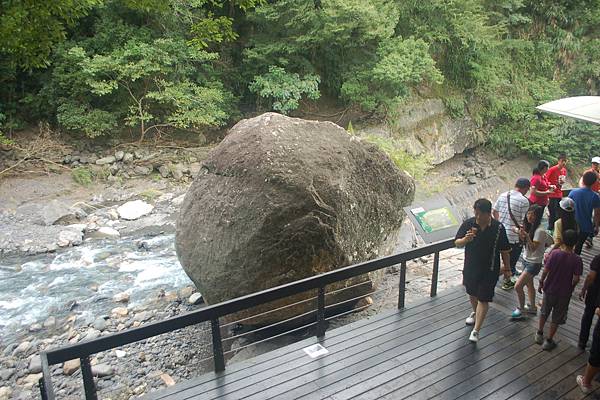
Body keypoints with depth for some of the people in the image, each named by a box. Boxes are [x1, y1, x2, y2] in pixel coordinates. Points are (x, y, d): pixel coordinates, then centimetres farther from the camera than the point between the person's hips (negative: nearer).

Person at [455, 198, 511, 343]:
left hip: (489, 270, -3)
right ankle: (475, 313, 53)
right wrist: (466, 239, -28)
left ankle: (476, 331, 4)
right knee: (472, 293, 23)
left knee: (483, 299, -2)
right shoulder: (468, 224, -11)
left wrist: (507, 267, 2)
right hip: (470, 267, 3)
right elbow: (457, 243, -7)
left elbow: (505, 250, -3)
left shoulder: (498, 228, -13)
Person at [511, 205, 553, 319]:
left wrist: (527, 236, -38)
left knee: (518, 286, -10)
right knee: (529, 284, 21)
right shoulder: (529, 226, 1)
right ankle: (532, 307, 37)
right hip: (526, 259, 8)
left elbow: (533, 248, -25)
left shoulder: (540, 230, -23)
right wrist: (521, 235, -11)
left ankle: (521, 308, 11)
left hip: (534, 263, -8)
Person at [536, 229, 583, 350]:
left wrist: (541, 283, 4)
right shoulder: (577, 260, -18)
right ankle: (548, 341, 22)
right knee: (556, 318, 15)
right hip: (564, 293, -1)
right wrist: (570, 287, 4)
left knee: (544, 312, 23)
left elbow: (545, 271, -12)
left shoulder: (554, 253, -16)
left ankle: (539, 334, 37)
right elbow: (576, 279, -17)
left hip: (549, 289, 1)